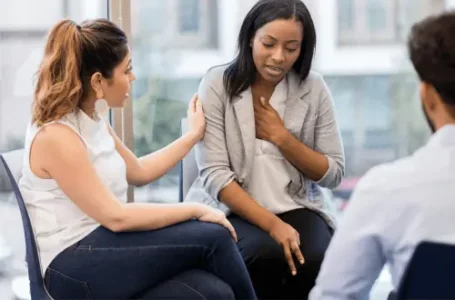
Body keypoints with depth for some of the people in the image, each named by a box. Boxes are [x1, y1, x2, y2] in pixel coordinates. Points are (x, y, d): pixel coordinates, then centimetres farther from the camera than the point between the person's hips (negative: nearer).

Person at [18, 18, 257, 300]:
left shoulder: (92, 119, 9)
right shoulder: (55, 136, -18)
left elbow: (139, 172, 23)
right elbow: (116, 217, -21)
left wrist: (194, 135, 25)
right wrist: (196, 210, -15)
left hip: (99, 247, 8)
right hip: (76, 268, -8)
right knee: (212, 237, -17)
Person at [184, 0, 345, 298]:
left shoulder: (313, 88, 0)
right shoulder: (218, 84, -8)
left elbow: (333, 173, 2)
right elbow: (214, 175, -14)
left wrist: (281, 137, -12)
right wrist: (273, 225, -23)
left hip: (296, 207, 2)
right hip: (231, 209, -2)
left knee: (315, 260, -29)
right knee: (267, 254, -33)